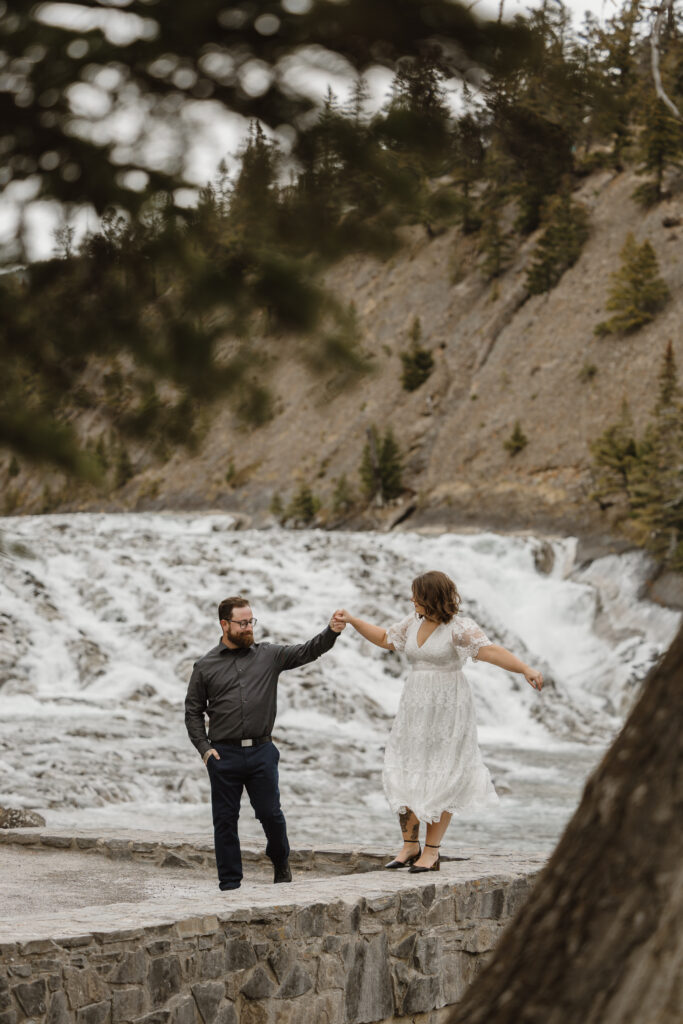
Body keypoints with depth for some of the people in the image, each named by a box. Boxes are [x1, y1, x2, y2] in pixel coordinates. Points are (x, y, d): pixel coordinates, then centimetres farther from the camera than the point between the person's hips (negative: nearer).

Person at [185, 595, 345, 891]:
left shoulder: (269, 655, 8)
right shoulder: (205, 666, 6)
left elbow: (307, 652, 1)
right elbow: (193, 711, 9)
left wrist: (331, 632, -17)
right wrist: (204, 749, -2)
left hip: (261, 751, 0)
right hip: (223, 754, 0)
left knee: (270, 813, 1)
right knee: (225, 820, 3)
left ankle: (280, 862, 29)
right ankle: (229, 883, 11)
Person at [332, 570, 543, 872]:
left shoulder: (460, 628, -13)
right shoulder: (414, 623, 8)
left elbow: (491, 651, -25)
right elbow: (384, 638, 24)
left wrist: (526, 669, -39)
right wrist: (351, 621, 19)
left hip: (447, 709, -7)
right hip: (416, 708, 7)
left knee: (440, 780, -2)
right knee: (405, 775, 4)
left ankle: (431, 851, 5)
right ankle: (410, 845, 15)